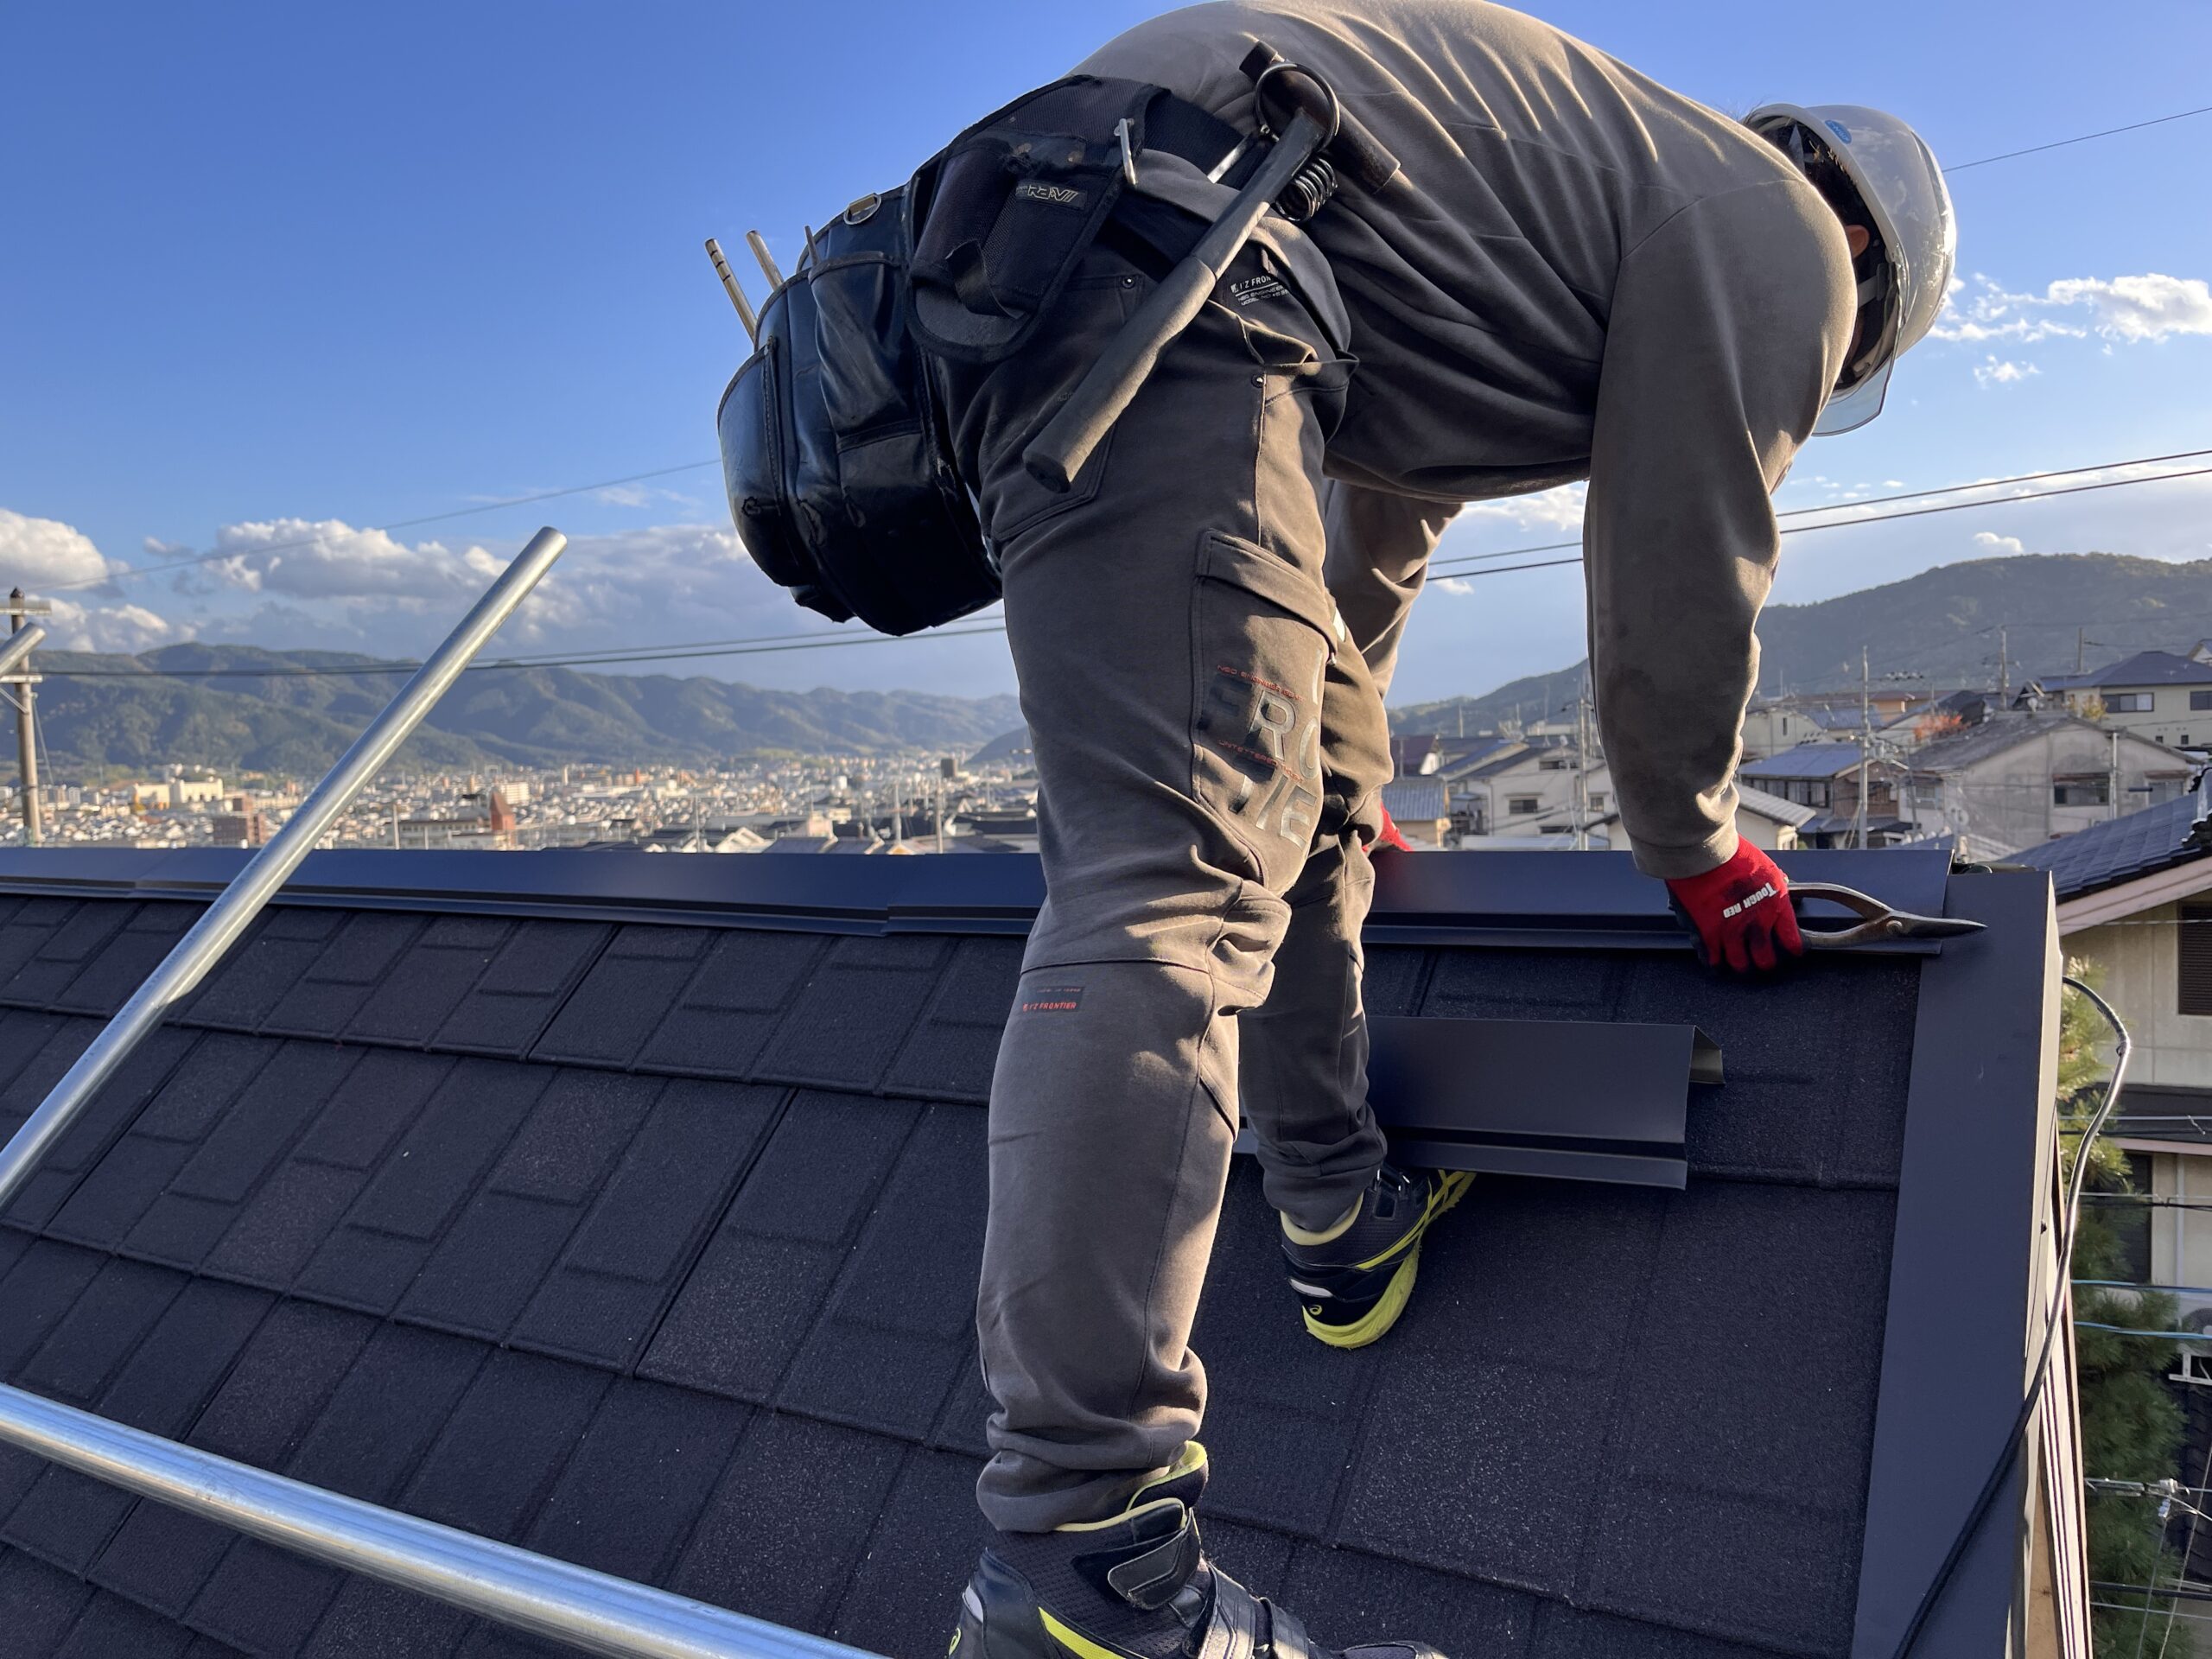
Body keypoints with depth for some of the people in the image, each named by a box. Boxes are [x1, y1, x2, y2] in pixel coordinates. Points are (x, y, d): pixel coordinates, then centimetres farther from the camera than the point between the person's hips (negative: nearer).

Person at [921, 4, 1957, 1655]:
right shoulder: (1779, 235, 8)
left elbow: (1379, 544, 40)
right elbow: (1680, 594, 5)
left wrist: (1344, 768, 49)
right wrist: (1696, 848, 22)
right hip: (1164, 257, -11)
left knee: (1299, 796, 18)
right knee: (1178, 874, -22)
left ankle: (1345, 1218, 28)